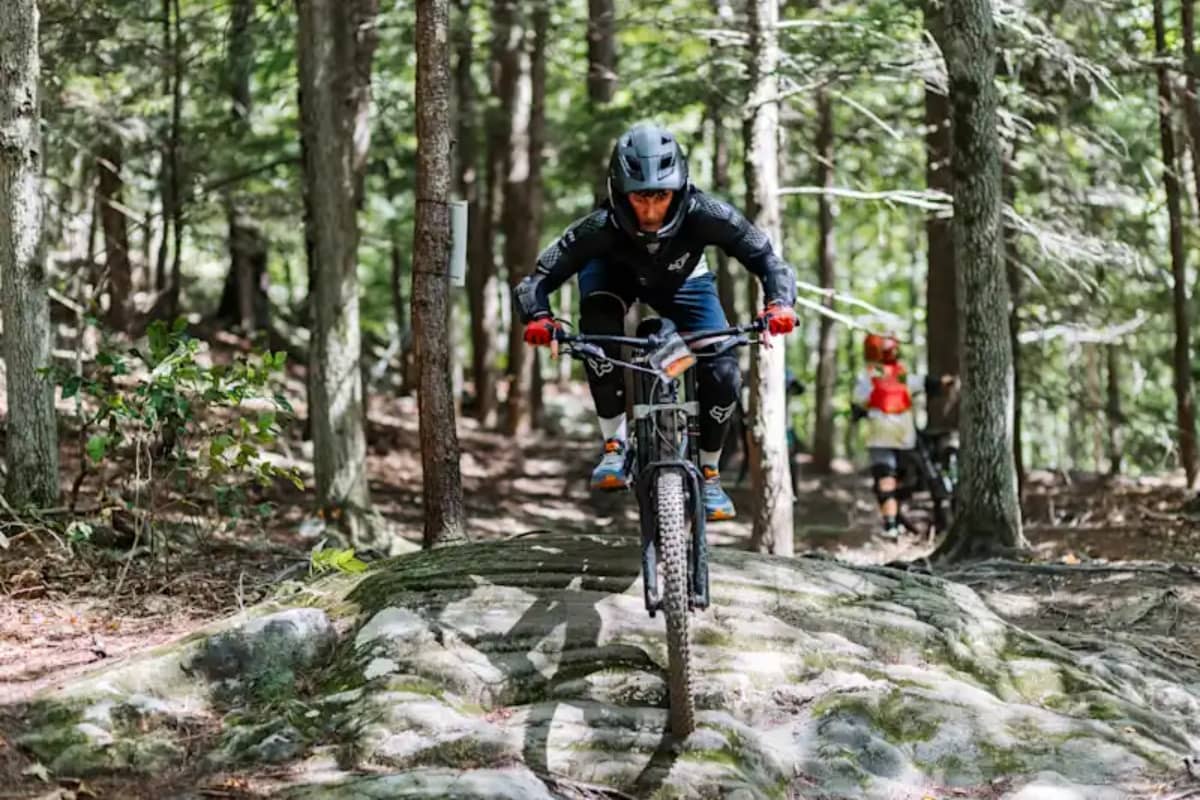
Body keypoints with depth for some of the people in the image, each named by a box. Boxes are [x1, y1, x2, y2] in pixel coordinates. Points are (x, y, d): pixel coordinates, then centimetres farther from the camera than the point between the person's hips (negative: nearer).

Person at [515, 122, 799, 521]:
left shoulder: (704, 215, -38)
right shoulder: (601, 228, -39)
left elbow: (766, 258, -31)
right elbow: (538, 280, -38)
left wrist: (780, 303, -50)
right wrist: (538, 318, -58)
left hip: (682, 281, 1)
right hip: (616, 276, -1)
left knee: (723, 372, -16)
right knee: (598, 325, -35)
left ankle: (708, 471, 9)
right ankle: (615, 443, -23)